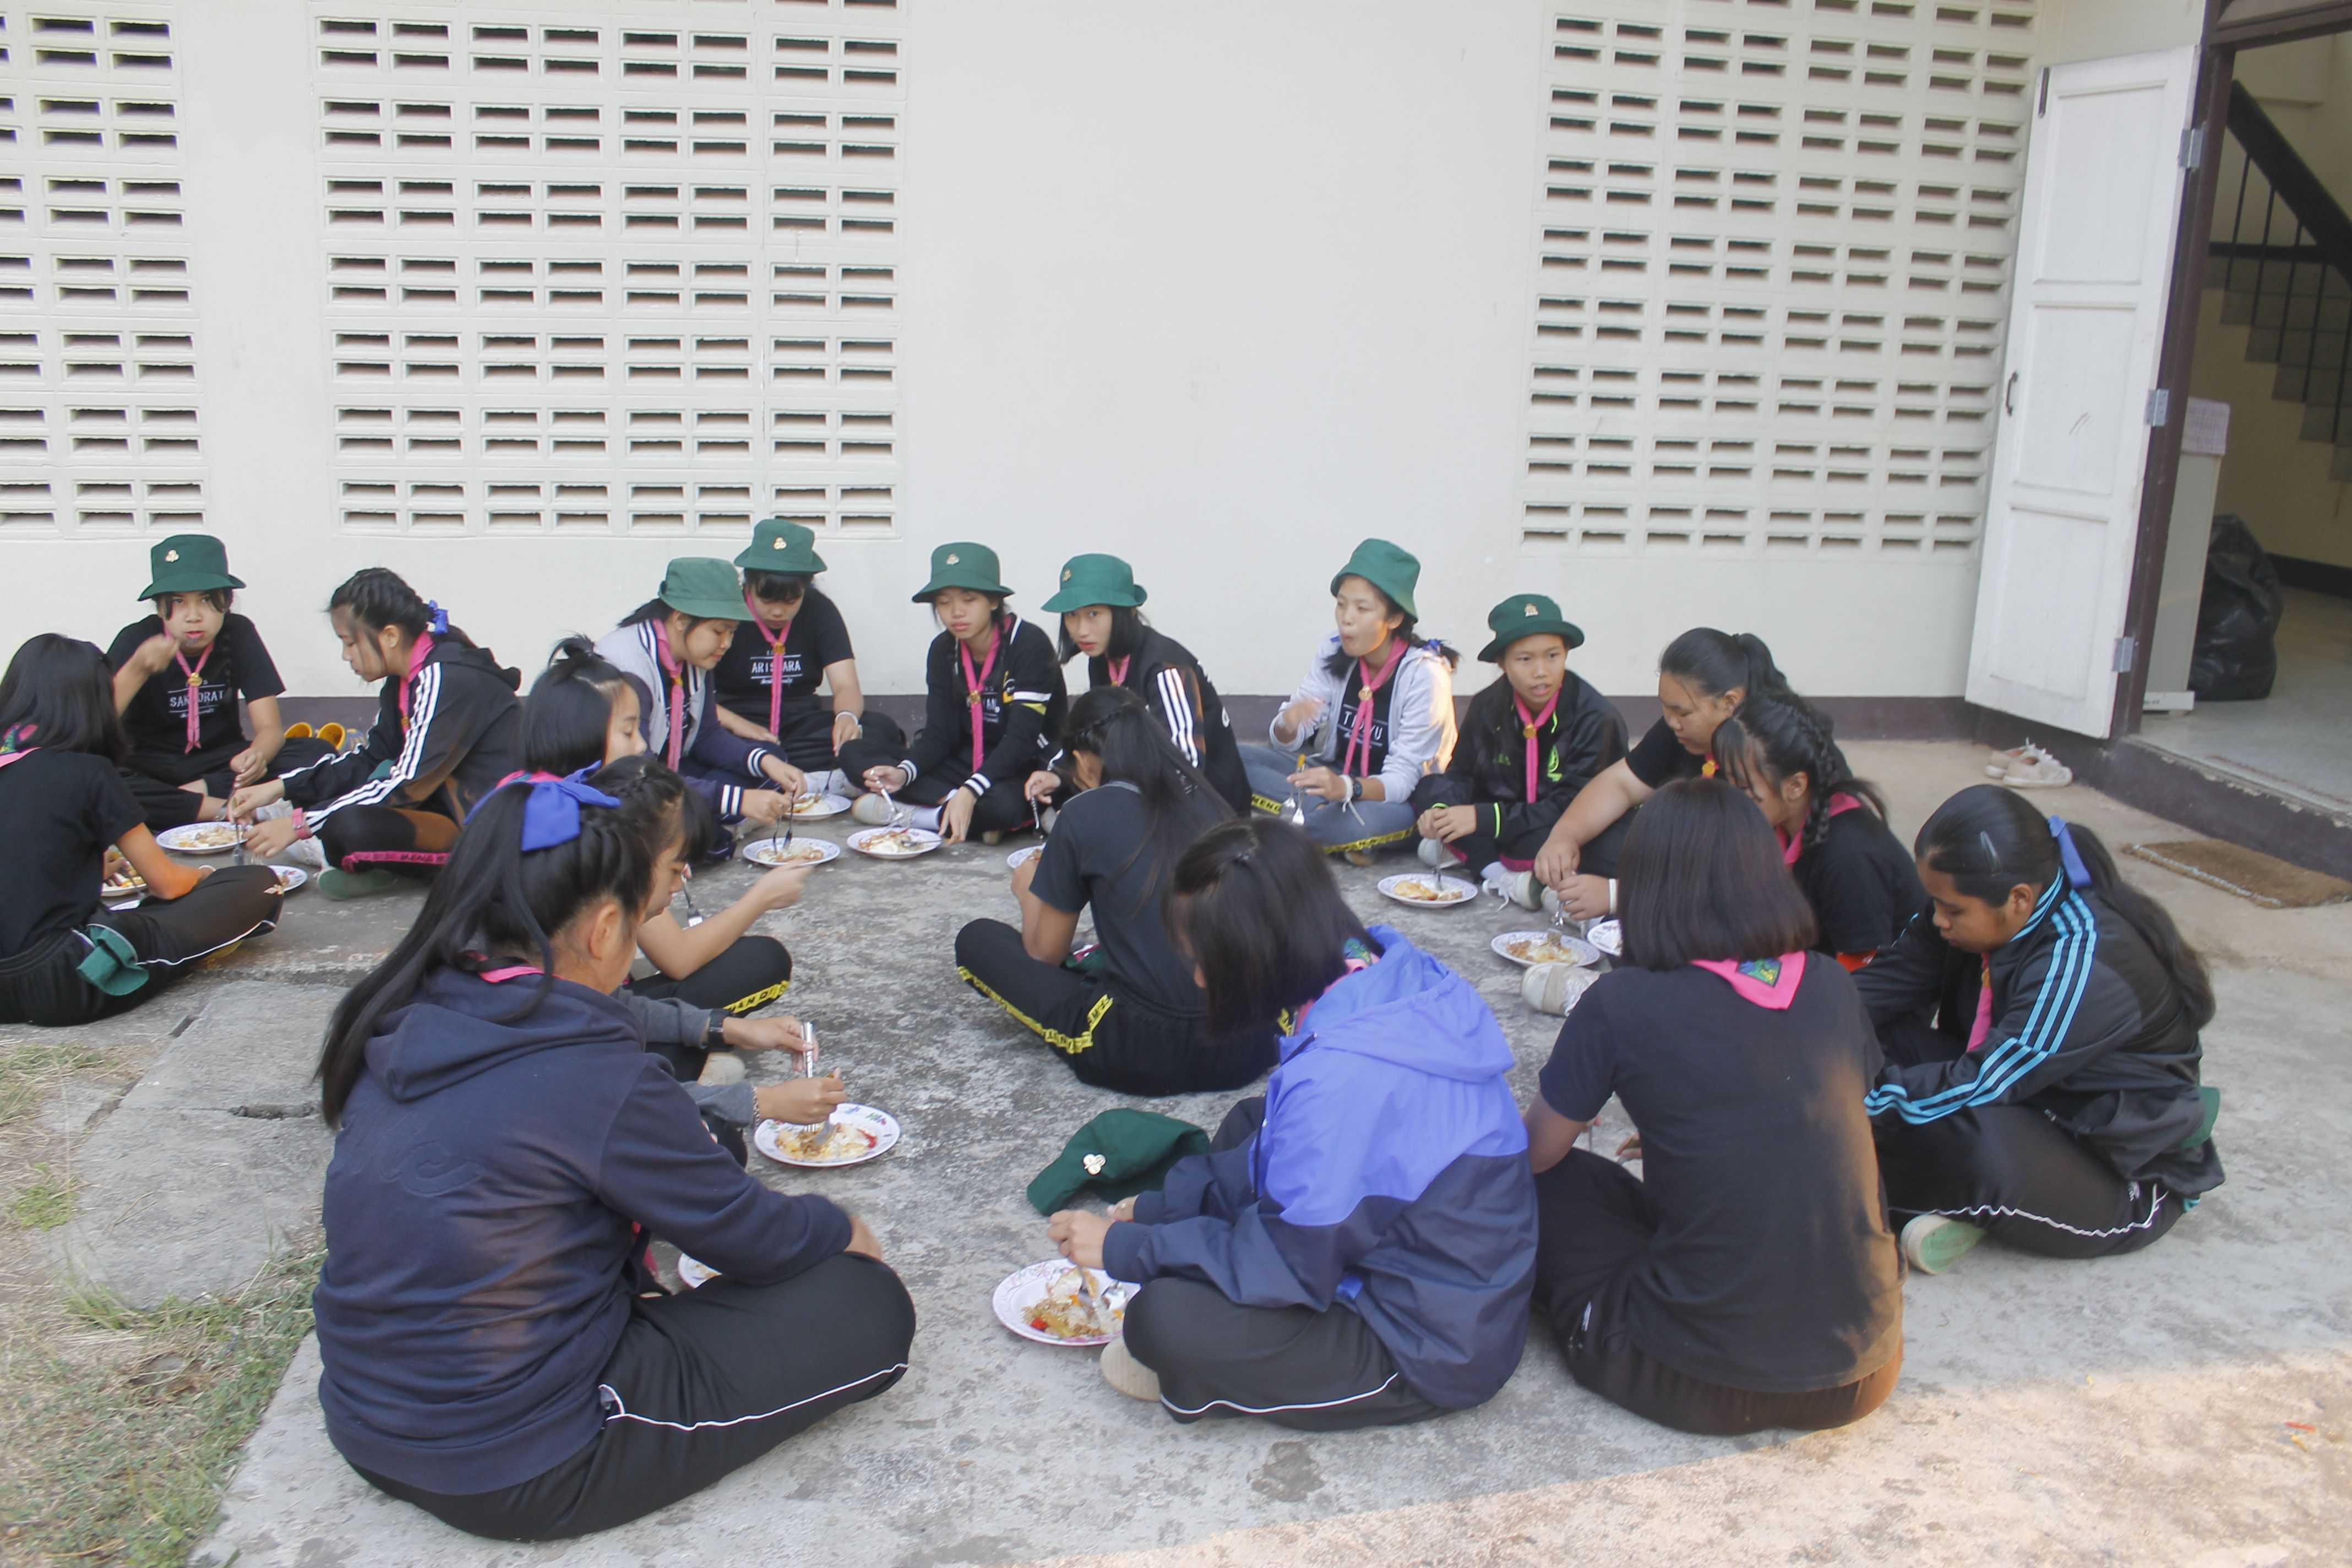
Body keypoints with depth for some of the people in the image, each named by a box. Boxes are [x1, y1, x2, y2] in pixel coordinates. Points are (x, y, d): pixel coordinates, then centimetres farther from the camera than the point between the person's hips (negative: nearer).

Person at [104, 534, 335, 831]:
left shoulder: (238, 634, -7)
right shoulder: (137, 640, -12)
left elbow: (270, 726, -12)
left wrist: (257, 755, -36)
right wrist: (138, 669, -37)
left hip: (221, 761, 2)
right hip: (152, 768, -2)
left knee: (317, 753, -22)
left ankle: (199, 792, -23)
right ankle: (224, 810, -30)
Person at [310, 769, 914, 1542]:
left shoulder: (398, 1022, -2)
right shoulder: (590, 1071, -24)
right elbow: (749, 1237, -10)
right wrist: (844, 1231, 10)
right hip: (514, 1470, -8)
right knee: (870, 1304, -3)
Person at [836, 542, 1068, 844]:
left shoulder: (1029, 644, -16)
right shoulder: (943, 650, 3)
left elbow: (1021, 737, -23)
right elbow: (938, 734, -1)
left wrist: (970, 792, -37)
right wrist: (903, 773, -22)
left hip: (1027, 767, -6)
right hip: (967, 763, 6)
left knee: (1004, 804, -43)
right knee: (855, 753, -10)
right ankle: (952, 803, -23)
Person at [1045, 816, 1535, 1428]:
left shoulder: (1341, 1078, -33)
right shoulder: (1393, 977, -5)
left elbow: (1287, 1264, -21)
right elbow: (1289, 1157, 9)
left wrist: (1126, 1247, -10)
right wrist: (1159, 1206, 8)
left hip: (1433, 1354, -9)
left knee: (1163, 1320, -22)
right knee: (1250, 1125, 17)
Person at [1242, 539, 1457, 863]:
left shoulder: (1424, 674, -21)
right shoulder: (1333, 653, -6)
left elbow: (1401, 780, -24)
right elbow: (1286, 741, -6)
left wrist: (1345, 788, -45)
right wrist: (1288, 726, -31)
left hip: (1404, 800, -6)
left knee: (1366, 819, -41)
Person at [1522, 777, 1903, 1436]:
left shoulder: (1623, 1005, -12)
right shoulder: (1832, 988, 0)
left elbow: (1536, 1153, 3)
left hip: (1711, 1387, -4)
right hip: (1862, 1377, 4)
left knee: (1550, 1184, 14)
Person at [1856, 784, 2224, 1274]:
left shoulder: (2084, 967, -31)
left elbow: (1979, 1087, -31)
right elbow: (1890, 978, -6)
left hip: (2126, 1180, -8)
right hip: (2031, 1111, 8)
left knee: (1984, 1148, -40)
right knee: (1883, 1034, -12)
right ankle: (1960, 1200, -17)